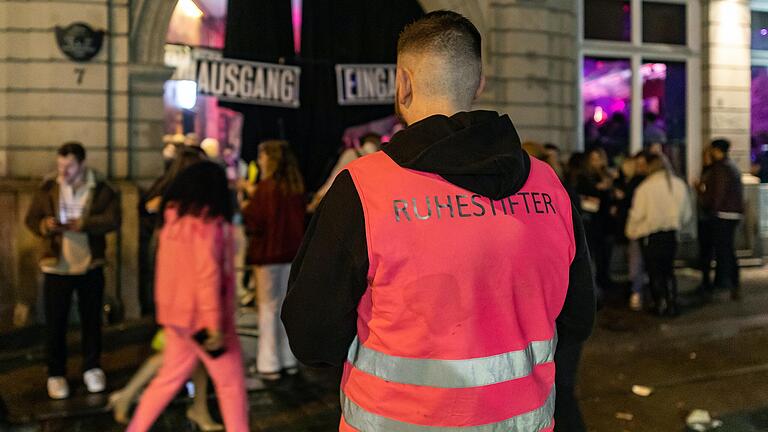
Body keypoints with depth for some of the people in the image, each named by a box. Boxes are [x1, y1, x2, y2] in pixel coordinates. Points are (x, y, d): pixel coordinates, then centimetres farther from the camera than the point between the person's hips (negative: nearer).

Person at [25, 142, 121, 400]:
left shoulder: (102, 189, -7)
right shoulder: (47, 188, -1)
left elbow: (113, 220, -16)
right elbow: (31, 219, 3)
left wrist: (83, 224, -27)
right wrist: (45, 225, -19)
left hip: (90, 266, -1)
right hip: (56, 267, 1)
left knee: (91, 320, 12)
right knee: (55, 323, 6)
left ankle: (92, 368, 28)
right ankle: (56, 374, 20)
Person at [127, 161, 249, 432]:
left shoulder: (174, 217, 6)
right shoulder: (207, 221, -15)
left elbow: (167, 269, 10)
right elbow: (208, 276, -20)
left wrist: (164, 307, 16)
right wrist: (215, 324, -19)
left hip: (177, 313, 8)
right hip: (201, 316, -8)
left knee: (170, 378, 20)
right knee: (231, 383, 5)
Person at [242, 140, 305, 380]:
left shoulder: (265, 187, -14)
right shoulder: (297, 187, 4)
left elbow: (253, 221, -14)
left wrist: (245, 206, 7)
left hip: (268, 252, -6)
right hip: (292, 252, 6)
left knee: (268, 307, 3)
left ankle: (269, 364, 7)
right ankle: (289, 360, 20)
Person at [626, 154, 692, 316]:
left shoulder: (645, 187, -15)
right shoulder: (679, 185, -1)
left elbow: (637, 215, -12)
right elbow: (686, 213, 8)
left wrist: (631, 233, 4)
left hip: (651, 236, -4)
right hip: (671, 234, 5)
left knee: (655, 272, 8)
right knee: (669, 270, 17)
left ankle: (661, 305, 8)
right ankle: (672, 304, 14)